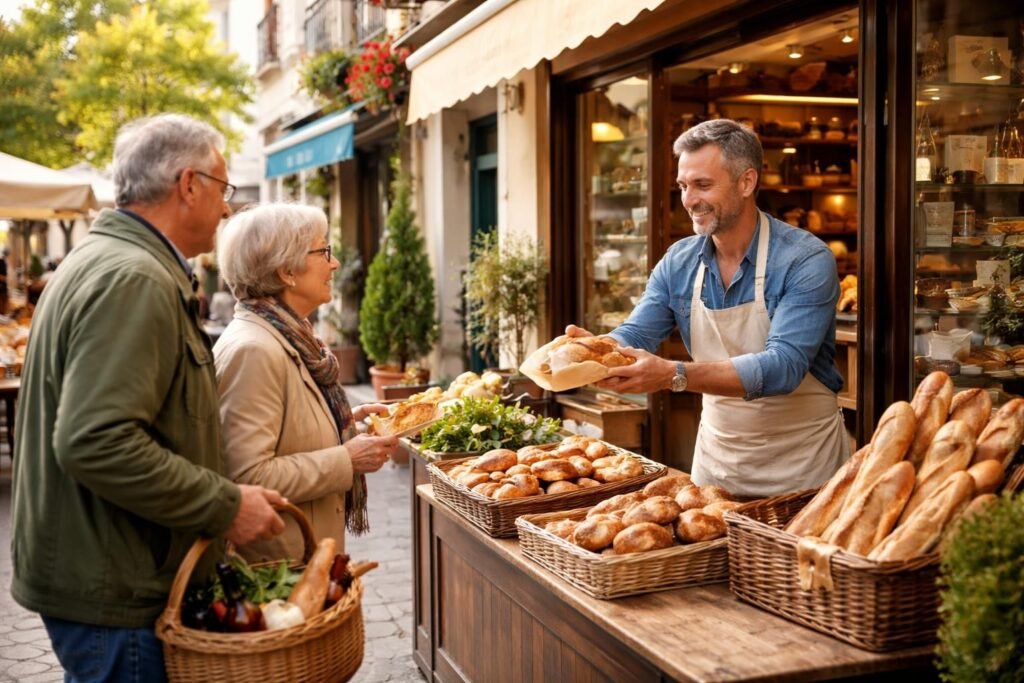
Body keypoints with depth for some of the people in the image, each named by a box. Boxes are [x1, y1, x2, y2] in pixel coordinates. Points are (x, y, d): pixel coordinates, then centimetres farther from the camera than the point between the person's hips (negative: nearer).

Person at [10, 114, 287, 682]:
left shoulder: (103, 259, 13)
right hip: (110, 592, -10)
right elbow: (97, 443, -30)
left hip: (89, 571, 10)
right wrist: (226, 506, -21)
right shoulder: (134, 279, -21)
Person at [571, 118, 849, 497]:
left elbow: (783, 367, -28)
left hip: (801, 463, -4)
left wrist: (675, 375, -39)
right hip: (717, 457, 5)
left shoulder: (805, 260, -19)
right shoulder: (678, 262, -2)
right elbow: (633, 338, -4)